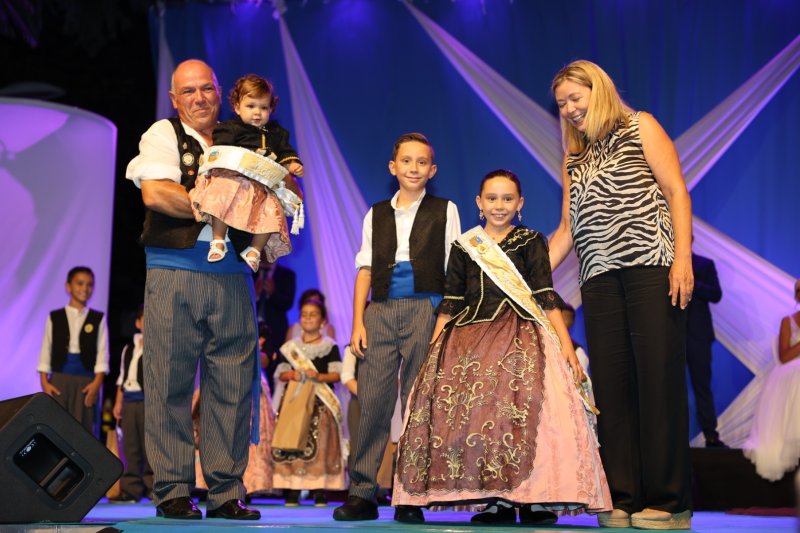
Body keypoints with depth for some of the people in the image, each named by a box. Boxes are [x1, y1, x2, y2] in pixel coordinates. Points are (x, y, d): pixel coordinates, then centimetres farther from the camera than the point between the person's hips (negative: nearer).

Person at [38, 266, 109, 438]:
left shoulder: (98, 319, 7)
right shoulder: (54, 317, 9)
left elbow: (102, 354, 1)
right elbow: (45, 352, 6)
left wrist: (97, 382, -11)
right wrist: (44, 382, -4)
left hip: (86, 381, 0)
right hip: (59, 378, 1)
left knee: (84, 428, -4)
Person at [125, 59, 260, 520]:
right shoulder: (164, 135, 7)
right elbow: (156, 192, -10)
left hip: (232, 276, 4)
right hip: (176, 273, -4)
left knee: (234, 386, 1)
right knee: (171, 383, -2)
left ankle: (227, 493, 7)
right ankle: (172, 492, 5)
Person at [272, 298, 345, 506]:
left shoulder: (330, 346, 7)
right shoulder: (291, 346, 15)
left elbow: (336, 374, 1)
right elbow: (281, 374, 12)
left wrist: (319, 376, -16)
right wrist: (291, 375, -9)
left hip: (321, 402, -2)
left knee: (320, 444, -10)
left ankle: (320, 491, -6)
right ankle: (292, 491, -1)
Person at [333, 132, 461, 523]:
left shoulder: (444, 211, 13)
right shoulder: (376, 215, 19)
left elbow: (454, 270, 7)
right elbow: (365, 269, 14)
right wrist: (358, 322, 3)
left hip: (426, 310, -2)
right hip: (380, 311, 2)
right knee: (372, 400, -5)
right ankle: (361, 493, -2)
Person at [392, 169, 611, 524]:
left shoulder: (530, 242, 13)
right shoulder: (463, 247, 19)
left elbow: (546, 296, 6)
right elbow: (450, 303, 17)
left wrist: (566, 346, -4)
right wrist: (433, 349, 8)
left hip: (522, 336, -2)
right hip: (470, 337, 3)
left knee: (524, 406, -26)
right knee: (460, 406, -18)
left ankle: (535, 499, -19)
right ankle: (497, 500, -11)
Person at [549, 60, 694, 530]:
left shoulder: (640, 127, 10)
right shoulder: (574, 161, 24)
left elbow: (677, 191, 1)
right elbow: (568, 229, 21)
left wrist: (682, 258, -12)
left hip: (651, 264, -5)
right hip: (600, 277, 5)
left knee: (659, 377, -10)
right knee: (612, 385, -2)